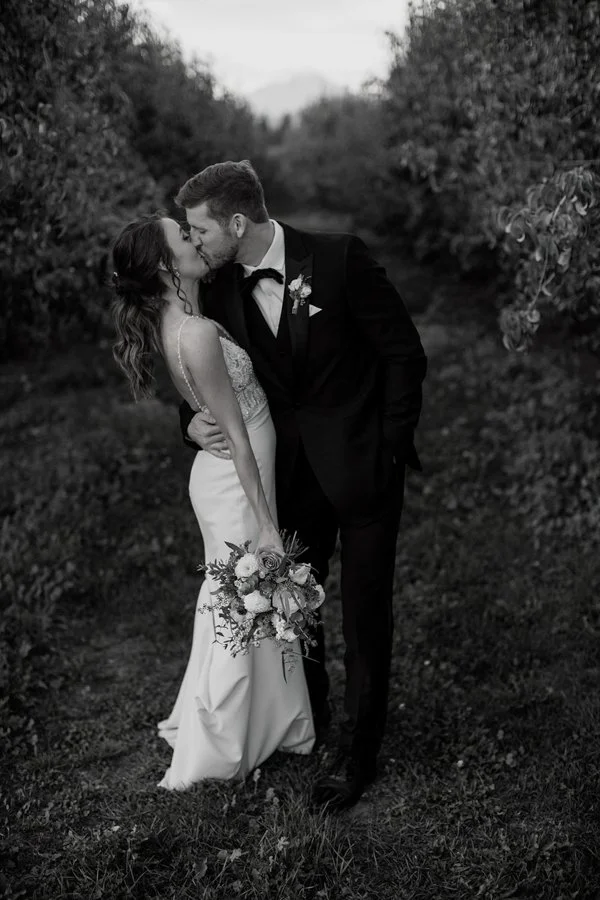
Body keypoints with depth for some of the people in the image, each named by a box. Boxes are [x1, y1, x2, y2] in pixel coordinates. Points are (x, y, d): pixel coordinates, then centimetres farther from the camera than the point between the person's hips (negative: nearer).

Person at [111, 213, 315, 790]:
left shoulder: (170, 322, 0)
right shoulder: (198, 334, -28)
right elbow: (235, 434, -24)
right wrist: (265, 524, -19)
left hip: (221, 475, 9)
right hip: (236, 483, -9)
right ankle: (216, 754, 26)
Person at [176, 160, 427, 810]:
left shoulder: (340, 258, -15)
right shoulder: (221, 292, 0)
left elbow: (405, 354, -9)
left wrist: (390, 449, -9)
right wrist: (194, 421, -11)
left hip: (362, 465, -5)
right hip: (290, 475, 5)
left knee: (365, 616, 4)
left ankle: (357, 754, 21)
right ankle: (305, 723, 39)